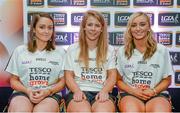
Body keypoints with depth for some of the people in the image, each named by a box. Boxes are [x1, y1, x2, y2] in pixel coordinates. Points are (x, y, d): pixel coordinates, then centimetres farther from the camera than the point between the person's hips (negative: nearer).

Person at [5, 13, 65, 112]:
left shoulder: (60, 52, 11)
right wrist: (27, 91, -8)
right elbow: (13, 80, 13)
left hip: (50, 95, 0)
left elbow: (62, 81, 10)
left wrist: (48, 91, -10)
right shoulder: (20, 51, 11)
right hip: (23, 93, 1)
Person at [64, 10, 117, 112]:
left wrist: (104, 91, -12)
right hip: (79, 92, 0)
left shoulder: (109, 50, 13)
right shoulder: (72, 49, 11)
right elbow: (69, 76, 7)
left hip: (101, 92, 1)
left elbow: (112, 75, 7)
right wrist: (77, 91, -13)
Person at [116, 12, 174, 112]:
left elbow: (167, 80, 11)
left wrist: (153, 91, -8)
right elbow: (118, 80, 10)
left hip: (157, 94, 0)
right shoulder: (122, 51, 8)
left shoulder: (162, 50, 6)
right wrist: (133, 91, -8)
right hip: (130, 94, 0)